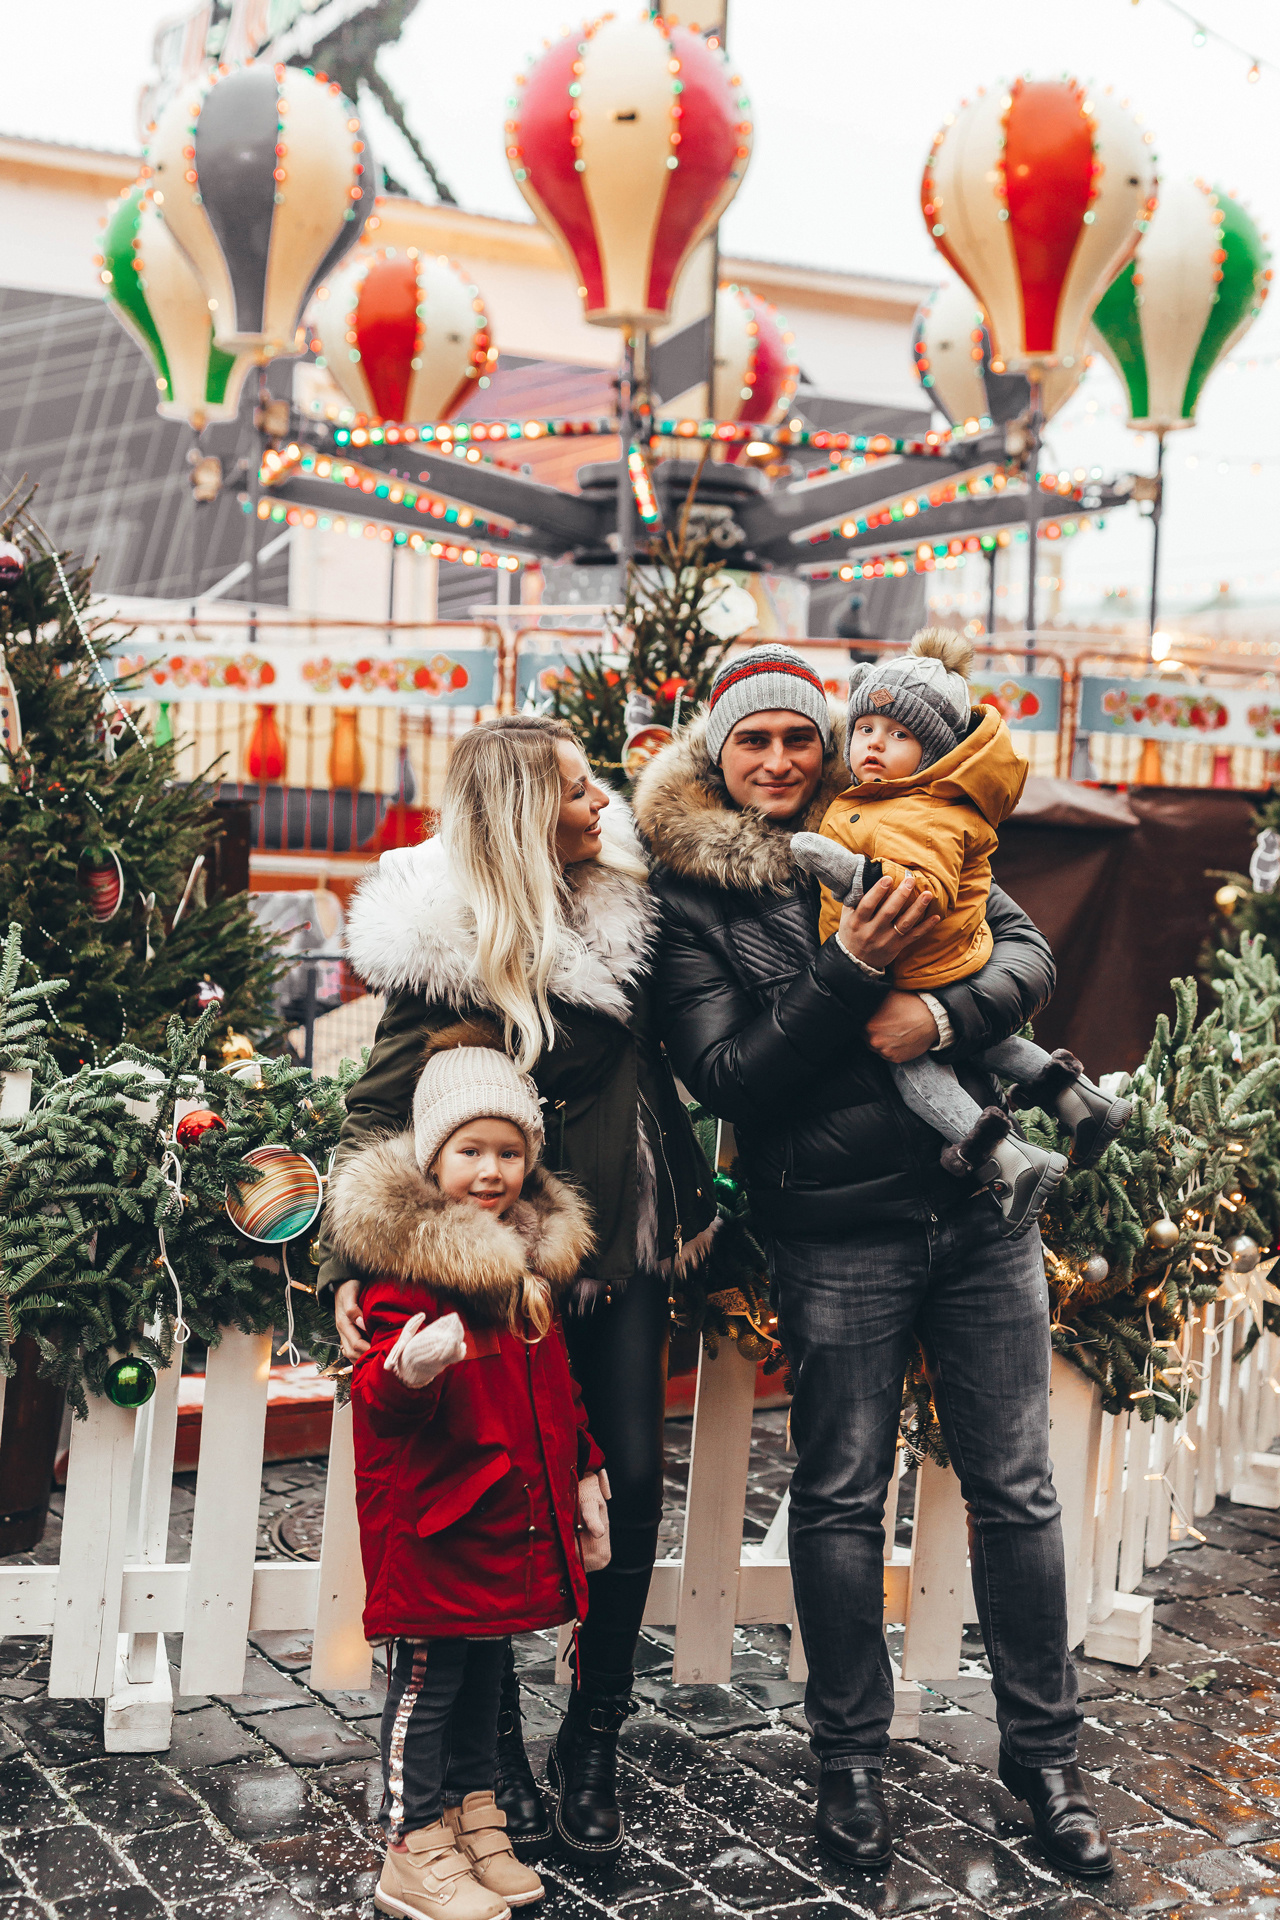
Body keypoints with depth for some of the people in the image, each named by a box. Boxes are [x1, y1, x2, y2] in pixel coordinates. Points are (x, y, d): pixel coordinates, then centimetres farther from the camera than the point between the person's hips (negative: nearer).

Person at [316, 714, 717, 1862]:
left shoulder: (623, 897, 4)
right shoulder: (447, 944, -14)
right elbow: (382, 1106, -10)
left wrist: (692, 1196, 16)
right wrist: (351, 1261, -18)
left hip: (626, 1247, 6)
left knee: (634, 1481, 2)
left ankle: (593, 1750, 17)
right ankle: (498, 1755, 20)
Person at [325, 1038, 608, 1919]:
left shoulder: (536, 1255, 9)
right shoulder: (408, 1265, -15)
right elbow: (382, 1400, -22)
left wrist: (582, 1476, 19)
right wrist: (406, 1373, -44)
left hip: (517, 1507, 7)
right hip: (435, 1513, -7)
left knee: (486, 1665, 18)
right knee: (429, 1674, 2)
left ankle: (475, 1815, 33)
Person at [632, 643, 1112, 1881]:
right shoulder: (692, 896, -2)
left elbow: (1029, 955, 4)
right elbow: (724, 1076, -10)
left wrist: (942, 1015, -17)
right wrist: (853, 972, -20)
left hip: (979, 1210, 3)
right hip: (835, 1236, -3)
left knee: (1015, 1489, 8)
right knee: (841, 1498, 5)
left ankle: (1043, 1755, 23)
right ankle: (850, 1758, 23)